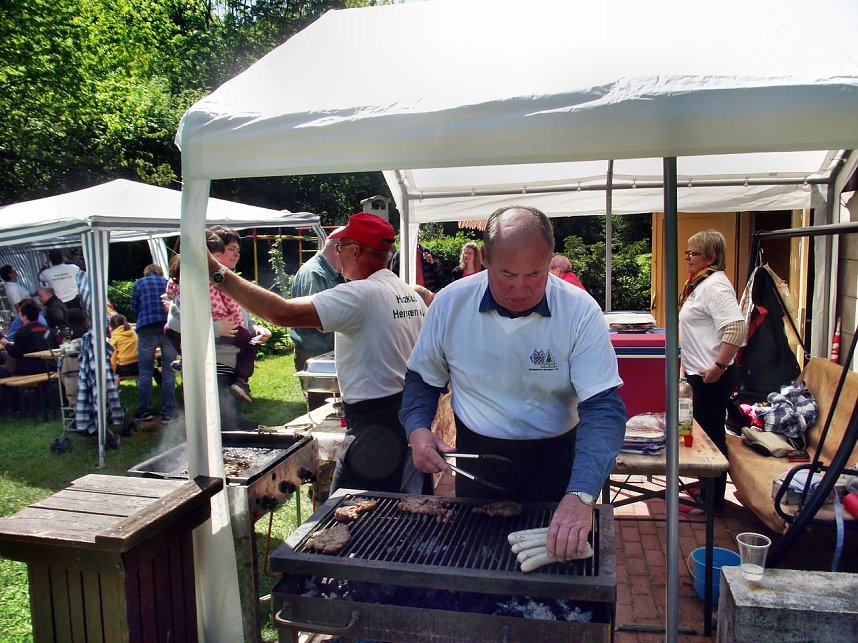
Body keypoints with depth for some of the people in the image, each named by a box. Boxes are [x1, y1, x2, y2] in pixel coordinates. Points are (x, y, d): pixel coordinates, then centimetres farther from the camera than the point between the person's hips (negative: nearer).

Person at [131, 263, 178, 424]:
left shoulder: (138, 284, 11)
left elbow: (134, 308, 12)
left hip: (147, 329, -1)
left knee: (145, 373, 8)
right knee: (168, 372, 3)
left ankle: (144, 411, 12)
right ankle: (168, 413, 4)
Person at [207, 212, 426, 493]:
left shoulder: (359, 294, -19)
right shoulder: (412, 294, 9)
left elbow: (283, 313, -28)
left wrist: (218, 273, -23)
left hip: (374, 425, -9)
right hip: (409, 414, 9)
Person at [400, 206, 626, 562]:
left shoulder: (580, 312, -19)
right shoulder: (449, 304, -13)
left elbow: (603, 409, -24)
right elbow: (422, 378, 3)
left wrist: (581, 495, -38)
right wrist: (417, 429, -16)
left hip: (554, 461, -1)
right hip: (476, 460, 2)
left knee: (552, 555, 17)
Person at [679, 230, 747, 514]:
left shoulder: (715, 285, -18)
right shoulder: (700, 283, 14)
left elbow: (737, 328, -29)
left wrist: (718, 367, -26)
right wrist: (689, 362, 22)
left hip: (712, 377, -10)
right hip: (700, 372, 10)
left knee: (711, 435, 0)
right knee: (703, 432, 19)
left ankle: (713, 501, 12)